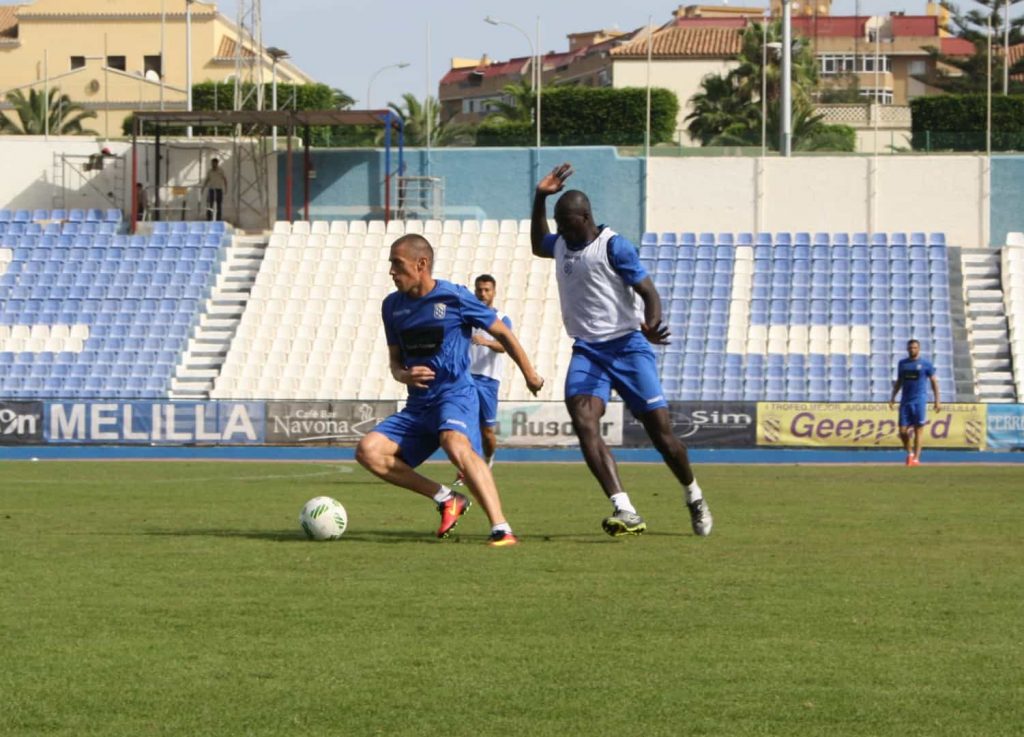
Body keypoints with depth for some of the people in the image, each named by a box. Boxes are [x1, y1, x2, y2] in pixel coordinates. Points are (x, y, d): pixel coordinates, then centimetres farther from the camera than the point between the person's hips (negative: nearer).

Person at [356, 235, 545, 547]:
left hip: (456, 395, -7)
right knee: (369, 451, -12)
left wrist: (530, 375, 11)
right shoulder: (393, 305, 10)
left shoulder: (455, 298, -6)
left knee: (455, 444, -38)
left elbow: (502, 334, 5)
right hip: (418, 404, 7)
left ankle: (501, 529, -44)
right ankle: (446, 499, 0)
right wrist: (404, 376, -6)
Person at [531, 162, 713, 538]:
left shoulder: (614, 246, -10)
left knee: (661, 432, -1)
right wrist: (540, 198, 25)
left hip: (627, 345, -5)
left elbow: (648, 291, -15)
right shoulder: (560, 244, 12)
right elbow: (538, 246, 37)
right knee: (584, 422, -22)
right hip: (587, 351, 5)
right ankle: (625, 512, -30)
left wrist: (651, 325, -36)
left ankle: (694, 499, 27)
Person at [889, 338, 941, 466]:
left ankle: (916, 458, -2)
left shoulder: (925, 364, 1)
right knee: (903, 431, -1)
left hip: (919, 401, -4)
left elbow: (934, 382, 4)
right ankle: (909, 453, 22)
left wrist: (937, 400, -1)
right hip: (905, 401, 4)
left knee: (918, 430, -6)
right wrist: (893, 397, 10)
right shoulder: (902, 363, 12)